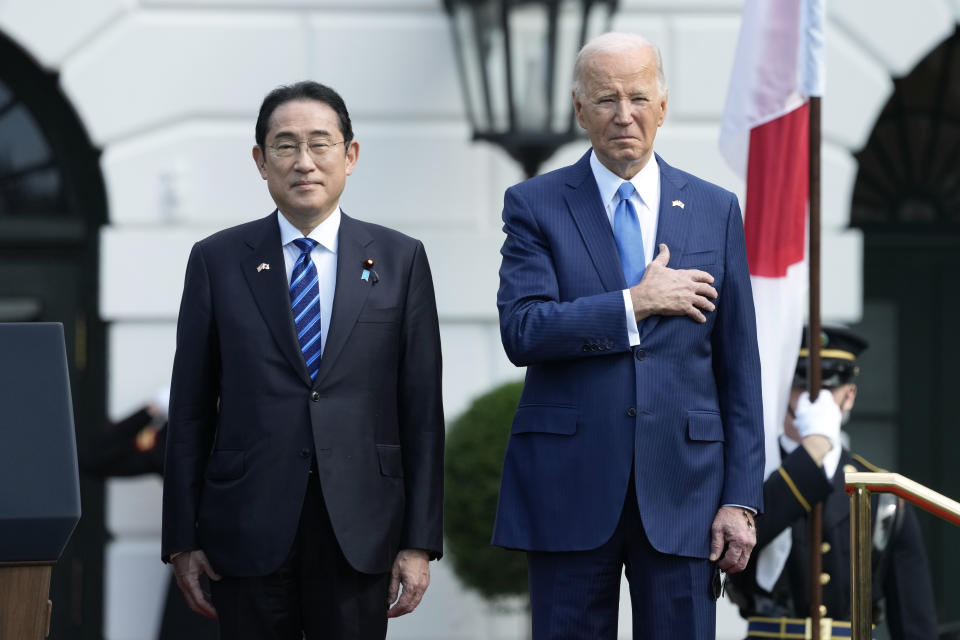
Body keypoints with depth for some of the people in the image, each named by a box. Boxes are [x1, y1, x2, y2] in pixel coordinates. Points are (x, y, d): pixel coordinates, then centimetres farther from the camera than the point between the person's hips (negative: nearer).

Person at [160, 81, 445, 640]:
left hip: (359, 531, 0)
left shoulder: (399, 259, 6)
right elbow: (190, 410, 6)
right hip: (249, 529, 0)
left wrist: (420, 541, -1)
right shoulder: (217, 261, 6)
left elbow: (422, 409, 4)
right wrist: (183, 539, 2)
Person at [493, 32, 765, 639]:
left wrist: (741, 498, 2)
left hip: (682, 490, 1)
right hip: (569, 487, -1)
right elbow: (522, 331, -11)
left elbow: (739, 366, 8)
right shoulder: (535, 206, 3)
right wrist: (636, 304, -14)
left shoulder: (716, 211, 9)